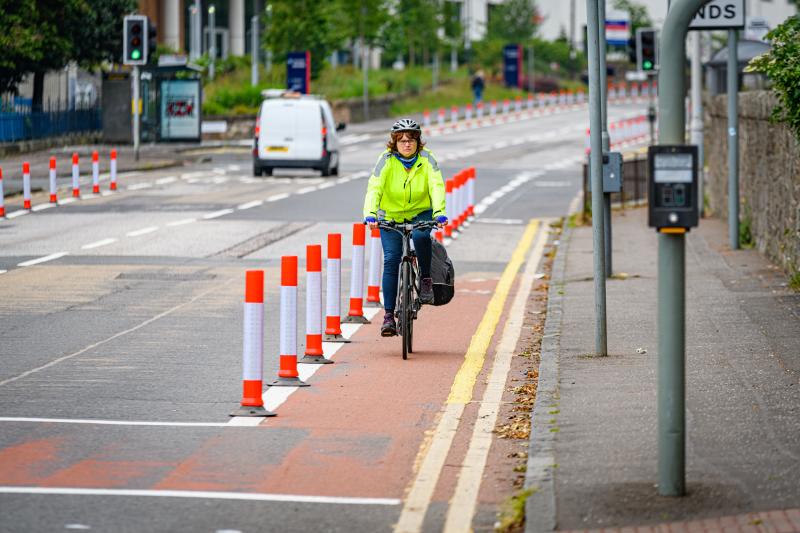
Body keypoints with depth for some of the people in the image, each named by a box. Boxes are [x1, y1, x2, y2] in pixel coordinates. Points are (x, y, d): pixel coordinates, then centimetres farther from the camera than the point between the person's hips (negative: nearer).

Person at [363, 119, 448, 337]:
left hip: (420, 213, 0)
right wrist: (370, 214, -41)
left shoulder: (426, 159, -12)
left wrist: (439, 212, -41)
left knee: (420, 236, -34)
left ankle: (426, 279, -11)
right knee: (391, 260, -12)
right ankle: (389, 315, -8)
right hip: (391, 216, 0)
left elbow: (437, 186, -24)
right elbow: (374, 188, -25)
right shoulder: (387, 160, -14)